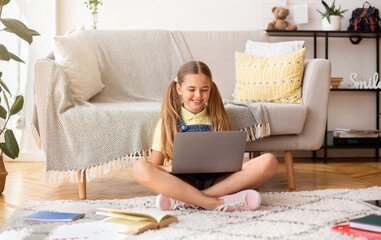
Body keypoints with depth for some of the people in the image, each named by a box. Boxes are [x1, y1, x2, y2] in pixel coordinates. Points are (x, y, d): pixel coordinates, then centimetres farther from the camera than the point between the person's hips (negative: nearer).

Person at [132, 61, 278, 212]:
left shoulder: (217, 119, 16)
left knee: (269, 161, -23)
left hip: (216, 180, 2)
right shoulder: (168, 121, 9)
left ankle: (184, 201, -31)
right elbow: (155, 167, 5)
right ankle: (215, 203, -35)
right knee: (140, 168, -31)